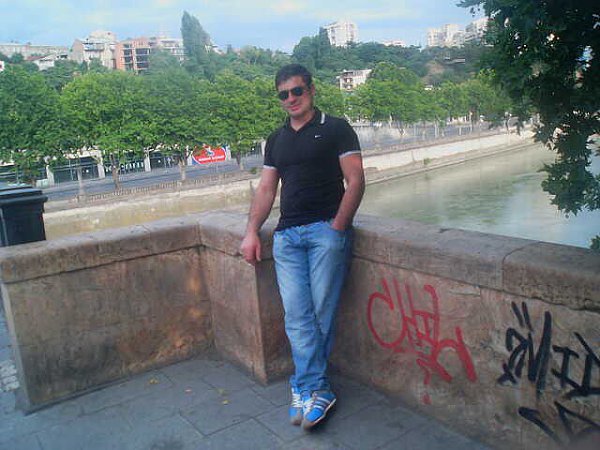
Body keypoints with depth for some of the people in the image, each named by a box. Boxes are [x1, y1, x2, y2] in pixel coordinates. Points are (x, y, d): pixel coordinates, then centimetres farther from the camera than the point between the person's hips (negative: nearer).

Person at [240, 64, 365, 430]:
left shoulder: (335, 129, 5)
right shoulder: (276, 140, 21)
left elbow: (356, 180, -2)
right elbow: (266, 189, 18)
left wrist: (337, 227, -11)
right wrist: (252, 232, 7)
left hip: (326, 230, -4)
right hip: (287, 235, 5)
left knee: (321, 312, -5)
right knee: (297, 315, -4)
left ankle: (305, 388, 8)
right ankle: (316, 390, 2)